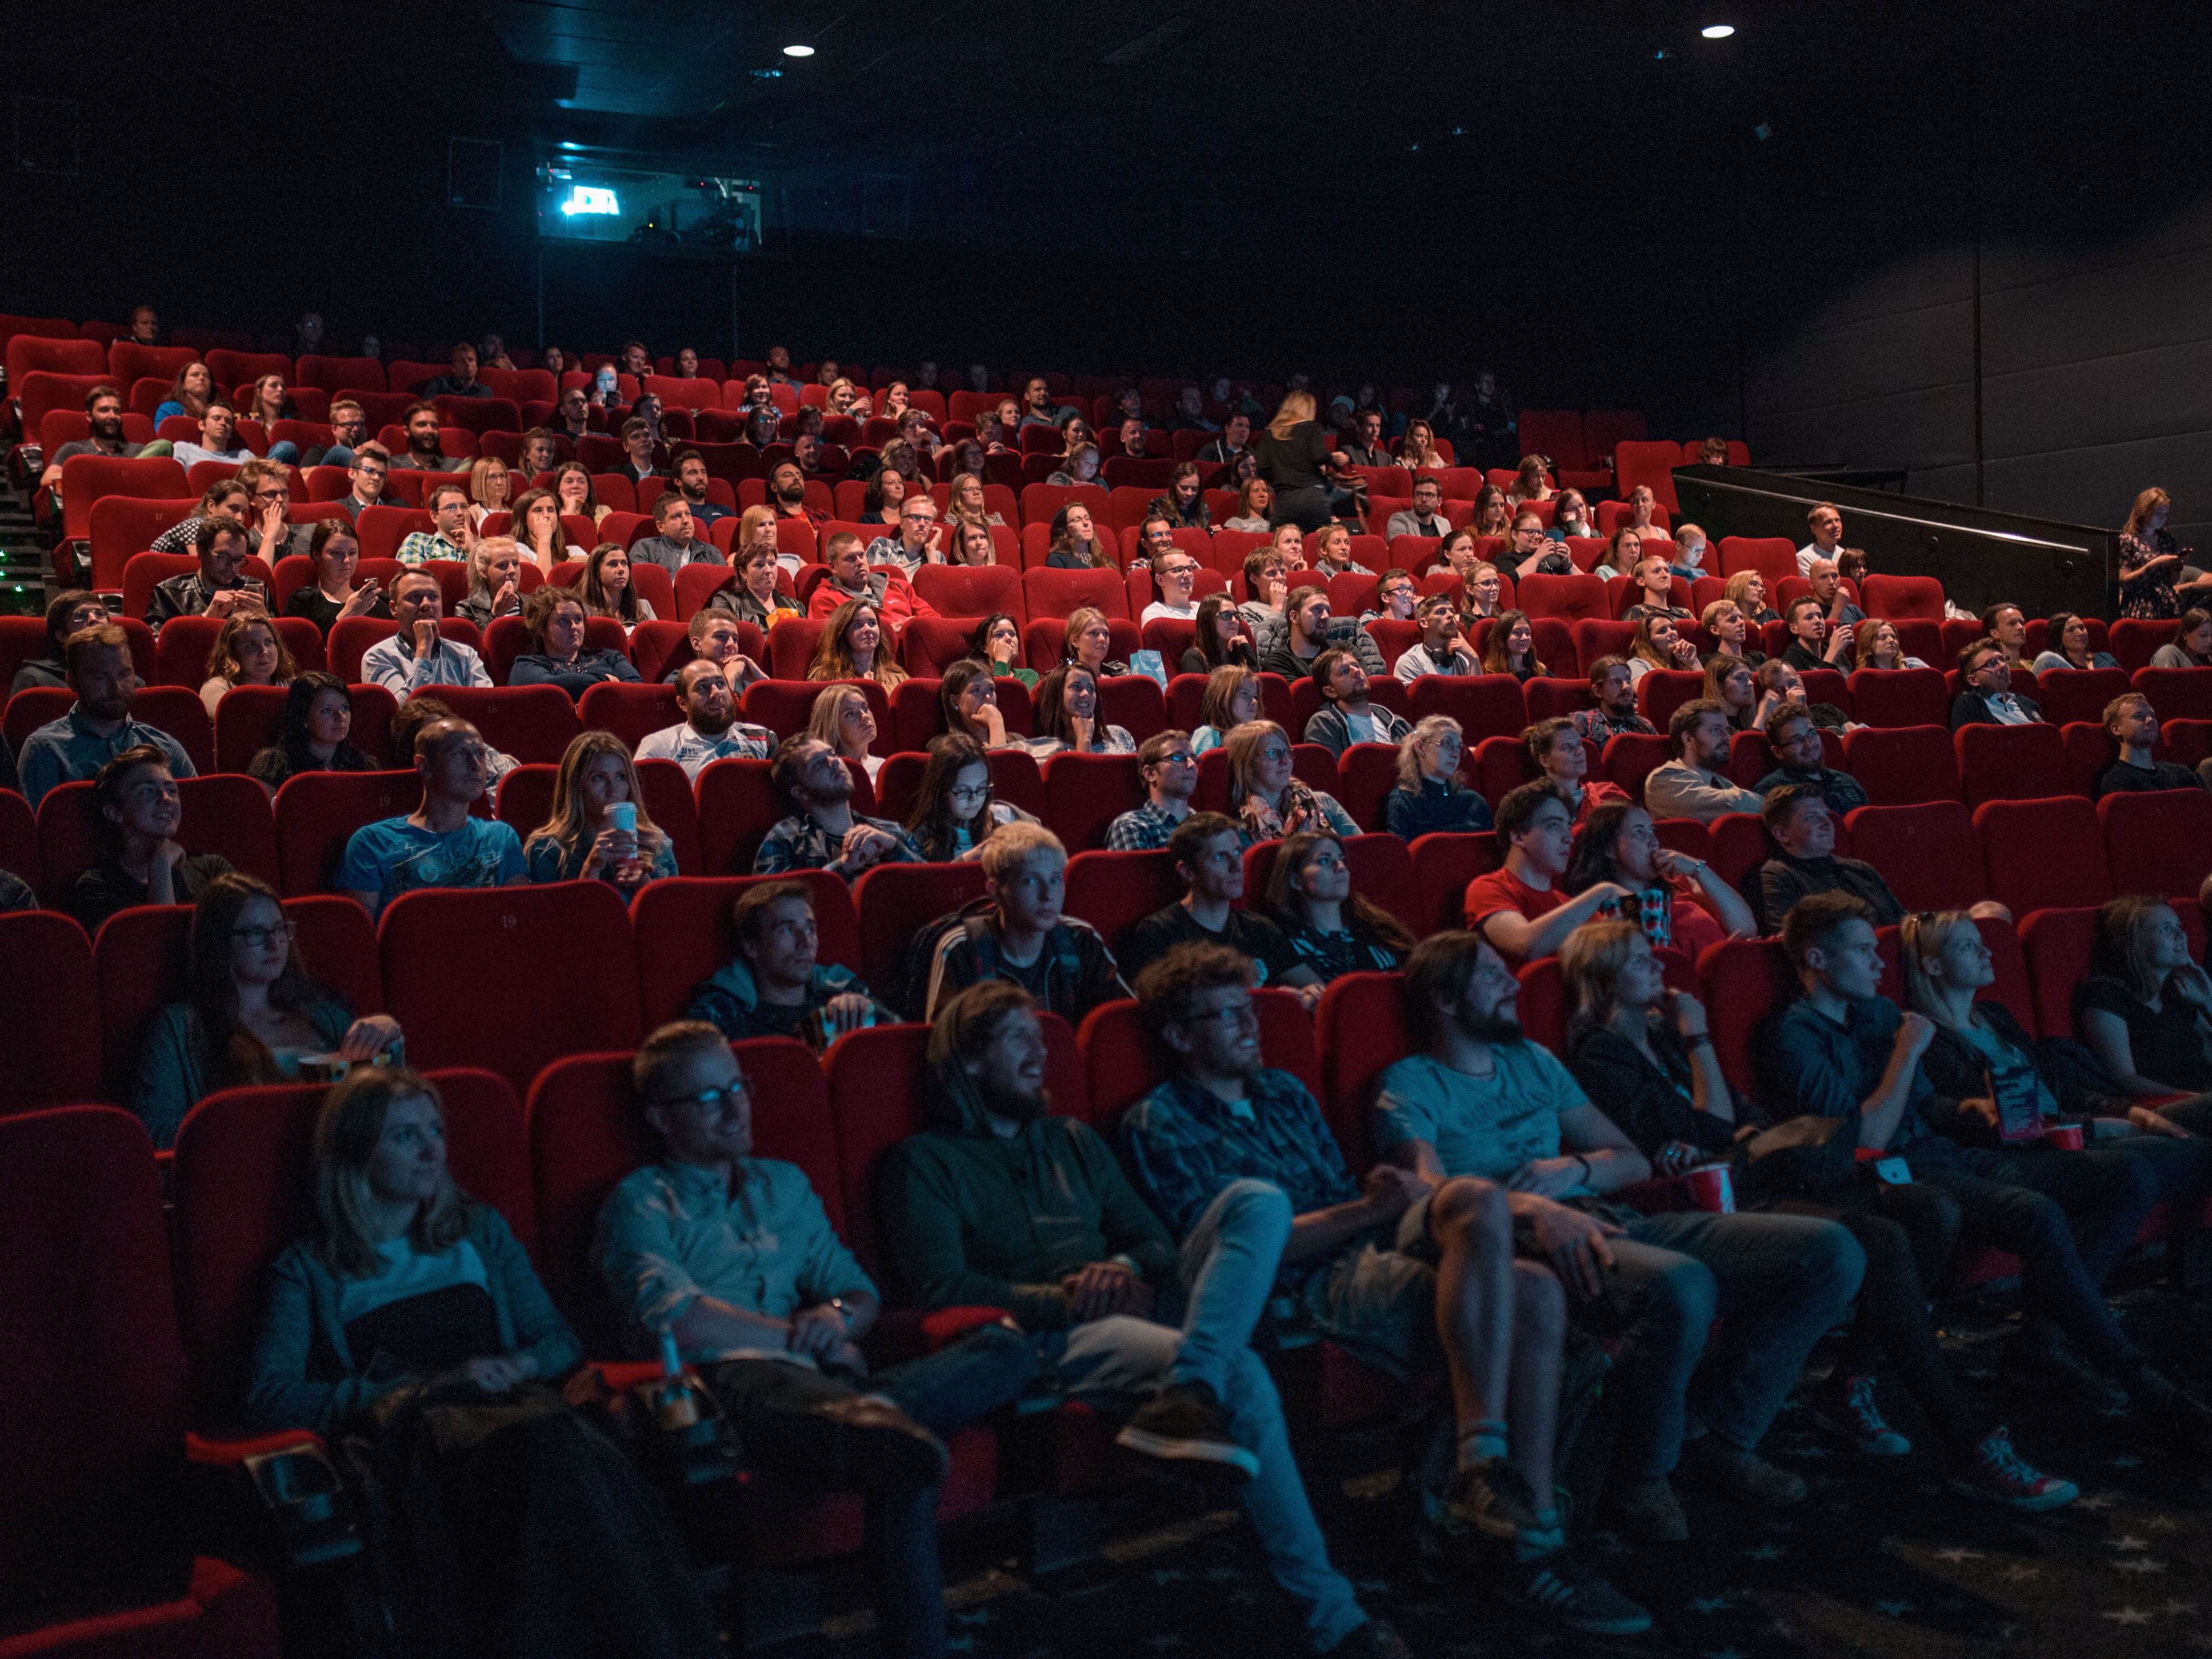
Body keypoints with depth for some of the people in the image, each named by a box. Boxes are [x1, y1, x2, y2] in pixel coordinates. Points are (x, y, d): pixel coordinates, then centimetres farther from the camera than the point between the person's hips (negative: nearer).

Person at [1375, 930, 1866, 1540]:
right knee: (1680, 1285, -40)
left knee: (1831, 1252, -8)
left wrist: (1574, 1170, 2)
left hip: (1605, 1221, 8)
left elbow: (1632, 1160, 26)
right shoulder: (1409, 1086, 7)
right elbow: (1432, 1187, -13)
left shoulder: (1531, 1060, 28)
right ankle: (1640, 1477, -14)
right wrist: (1533, 1208, -31)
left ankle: (1720, 1436, 1)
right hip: (1519, 1240, -7)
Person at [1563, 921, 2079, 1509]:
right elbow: (1714, 1132, -10)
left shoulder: (1664, 1032, 20)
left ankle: (1848, 1387, -5)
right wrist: (1698, 1039, -3)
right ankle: (1970, 1449, -27)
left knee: (1932, 1210, -9)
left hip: (1749, 1180, 9)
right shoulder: (1600, 1055, -6)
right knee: (1882, 1241, -28)